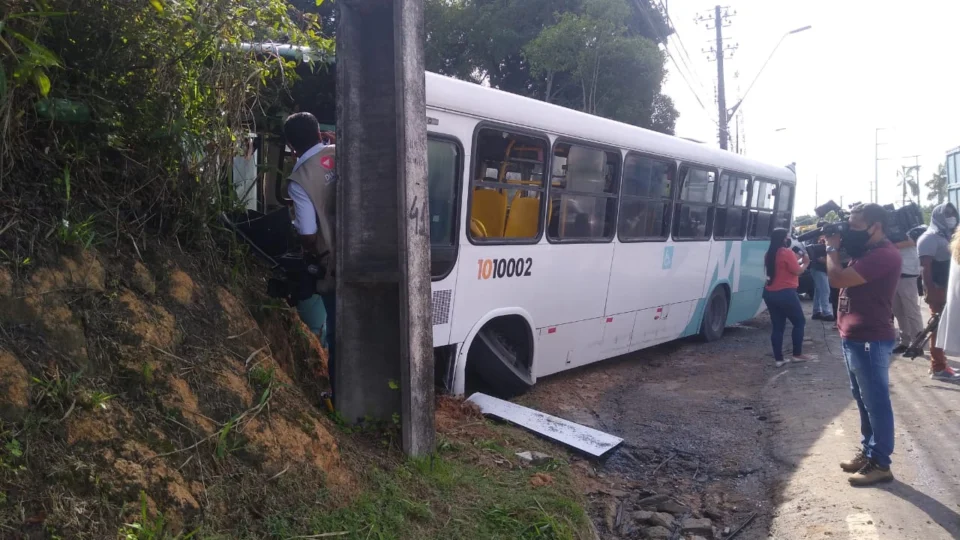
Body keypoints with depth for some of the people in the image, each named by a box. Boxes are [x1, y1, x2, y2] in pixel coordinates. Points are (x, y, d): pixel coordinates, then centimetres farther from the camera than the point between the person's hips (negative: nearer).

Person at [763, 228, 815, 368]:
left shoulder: (770, 254, 11)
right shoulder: (787, 252, -13)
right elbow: (797, 271, -10)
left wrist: (799, 261, 18)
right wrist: (805, 262, 7)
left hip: (770, 293, 7)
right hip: (785, 293, -7)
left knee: (778, 326, 9)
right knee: (799, 322, 11)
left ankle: (778, 359, 8)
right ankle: (797, 354, 15)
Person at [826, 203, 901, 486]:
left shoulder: (884, 255, -20)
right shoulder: (865, 251, 13)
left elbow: (838, 278, -25)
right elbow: (839, 273, 18)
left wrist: (832, 247, -9)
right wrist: (836, 248, 4)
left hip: (870, 340, -10)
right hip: (854, 337, 10)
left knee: (876, 402, -1)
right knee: (864, 400, 18)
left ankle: (880, 464, 8)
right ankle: (868, 452, 29)